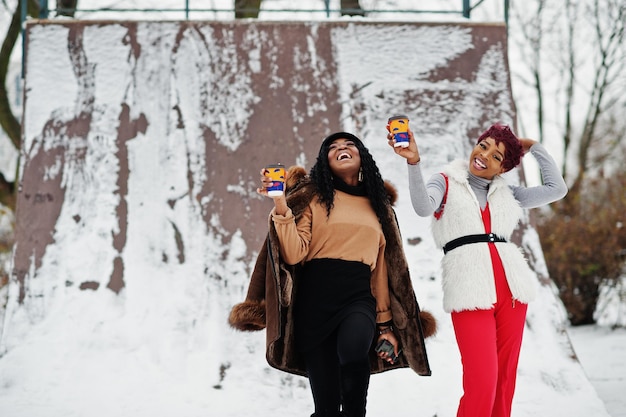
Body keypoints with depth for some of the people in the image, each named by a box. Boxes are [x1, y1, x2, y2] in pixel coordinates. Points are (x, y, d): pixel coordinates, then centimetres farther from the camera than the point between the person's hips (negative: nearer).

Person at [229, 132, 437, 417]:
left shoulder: (378, 205, 18)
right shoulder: (311, 196, 7)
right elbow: (294, 254, -6)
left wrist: (386, 322, 17)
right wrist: (281, 208, -17)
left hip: (359, 297, 1)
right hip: (316, 297, -1)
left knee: (353, 346, -35)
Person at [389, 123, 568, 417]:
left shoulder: (506, 194, 19)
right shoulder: (446, 182, 9)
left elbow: (557, 189, 15)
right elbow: (423, 207, -12)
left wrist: (533, 147, 19)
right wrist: (414, 162, -25)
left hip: (510, 286, 5)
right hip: (471, 290, -4)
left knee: (505, 379, 4)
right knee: (482, 383, -15)